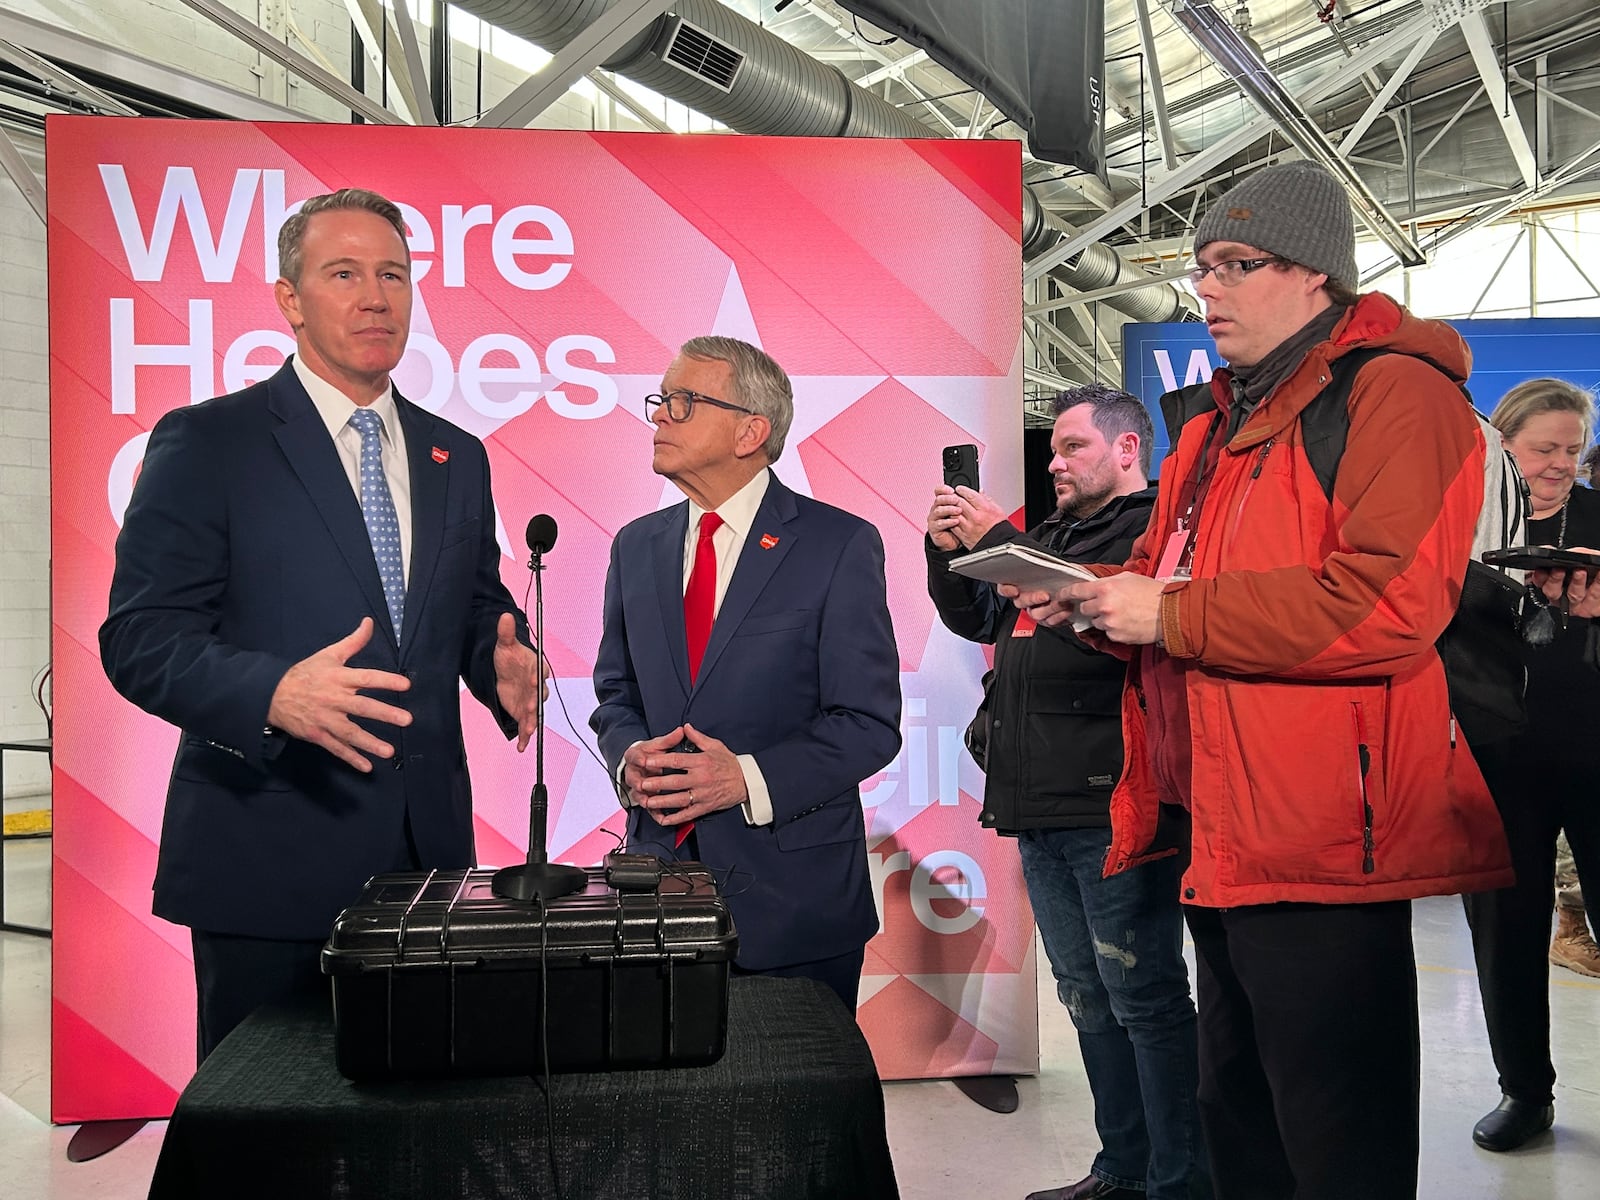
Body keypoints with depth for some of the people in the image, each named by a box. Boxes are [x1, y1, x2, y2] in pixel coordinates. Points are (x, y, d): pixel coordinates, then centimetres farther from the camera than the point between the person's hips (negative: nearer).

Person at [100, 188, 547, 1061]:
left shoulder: (457, 458, 12)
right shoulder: (205, 443, -4)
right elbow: (140, 638, -10)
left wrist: (505, 666, -7)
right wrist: (273, 693, -28)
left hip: (428, 851, 5)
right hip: (268, 855, -4)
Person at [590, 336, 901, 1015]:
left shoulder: (839, 545, -8)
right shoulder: (636, 546, 8)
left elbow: (869, 723, -10)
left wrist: (749, 779, -22)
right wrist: (629, 756, -7)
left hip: (793, 890, -4)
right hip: (660, 867, 4)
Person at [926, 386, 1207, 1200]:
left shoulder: (1155, 529, -7)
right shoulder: (1051, 535, 19)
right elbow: (976, 619, 21)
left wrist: (1000, 544, -17)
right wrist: (948, 549, 4)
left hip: (1111, 806, -9)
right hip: (1041, 807, 9)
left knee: (1145, 997, -3)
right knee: (1087, 998, 15)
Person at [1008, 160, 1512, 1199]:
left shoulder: (1396, 396, -10)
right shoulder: (1218, 422, 20)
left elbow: (1387, 606, -24)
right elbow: (1170, 579, 26)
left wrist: (1169, 613, -19)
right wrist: (1090, 595, 3)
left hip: (1320, 850, -9)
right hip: (1221, 840, 10)